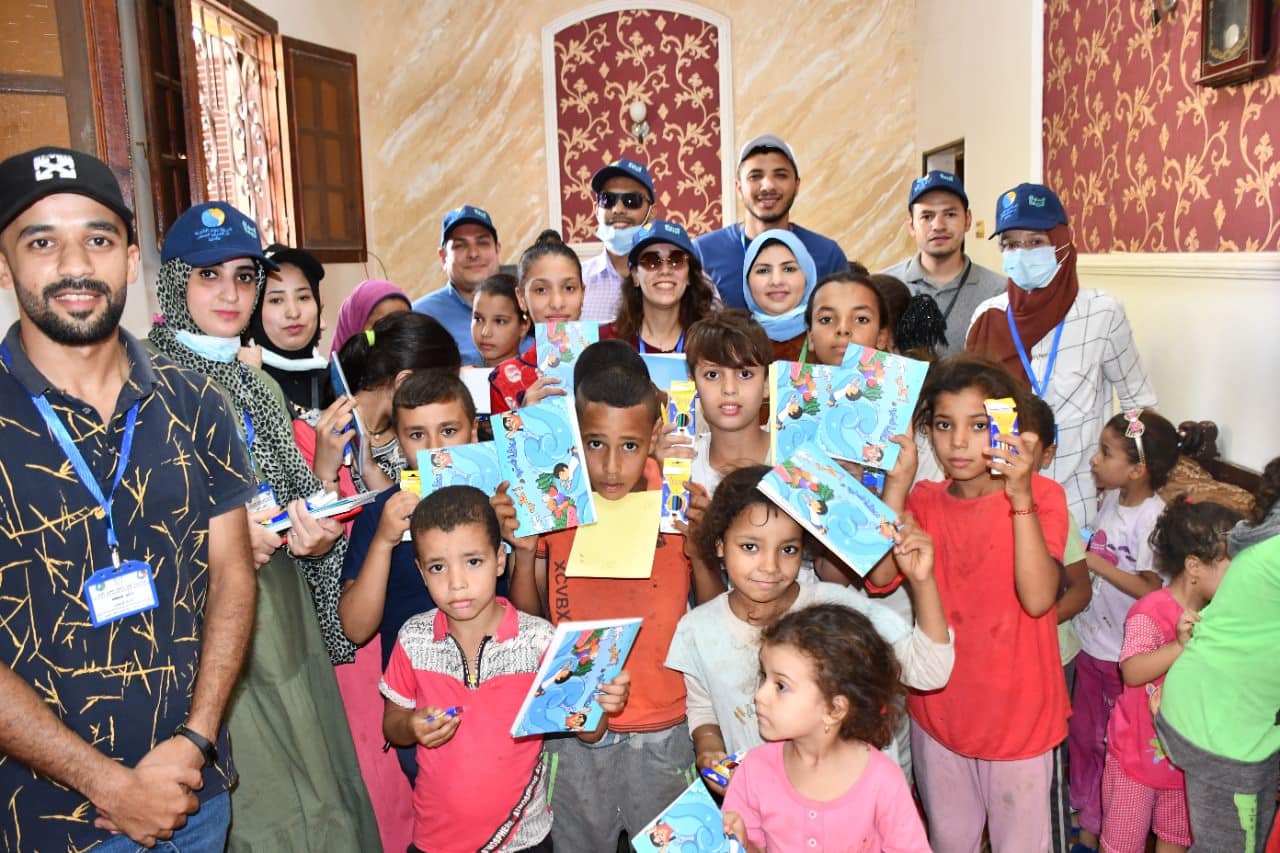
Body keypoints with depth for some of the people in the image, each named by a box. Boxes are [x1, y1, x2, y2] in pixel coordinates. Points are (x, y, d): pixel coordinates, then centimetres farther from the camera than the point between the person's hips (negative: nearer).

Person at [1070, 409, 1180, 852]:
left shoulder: (1153, 519, -25)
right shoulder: (1112, 500, -1)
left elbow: (1150, 589, -25)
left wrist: (1095, 563, -24)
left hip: (1124, 653, -7)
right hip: (1090, 640, 7)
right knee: (1083, 734, 21)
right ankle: (1086, 817, 42)